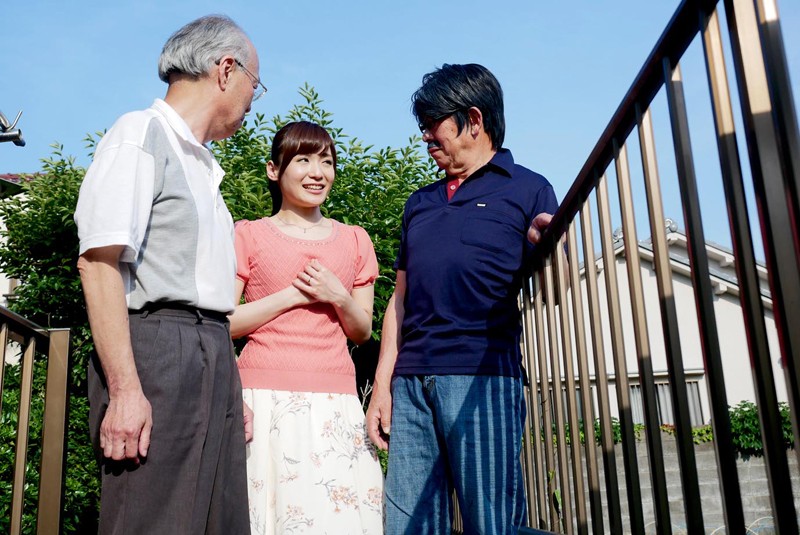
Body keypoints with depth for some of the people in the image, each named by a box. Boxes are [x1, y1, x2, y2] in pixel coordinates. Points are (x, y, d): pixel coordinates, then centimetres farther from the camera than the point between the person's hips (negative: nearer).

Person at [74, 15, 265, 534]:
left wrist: (232, 390, 20)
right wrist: (124, 388, -21)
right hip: (159, 352, -8)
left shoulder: (202, 163, 22)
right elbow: (99, 261, -14)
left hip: (213, 356, 8)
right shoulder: (142, 134, -2)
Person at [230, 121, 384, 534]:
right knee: (271, 502, -3)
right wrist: (294, 295, -8)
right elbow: (222, 323, -2)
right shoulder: (249, 235, 4)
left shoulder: (354, 240, 13)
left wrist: (338, 297, -6)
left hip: (335, 403, 3)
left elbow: (363, 331, 14)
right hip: (267, 398, -2)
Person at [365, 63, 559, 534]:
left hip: (483, 377, -5)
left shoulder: (527, 189, 7)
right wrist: (381, 386, 12)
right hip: (410, 383, 5)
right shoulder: (420, 204, 22)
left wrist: (542, 251, -23)